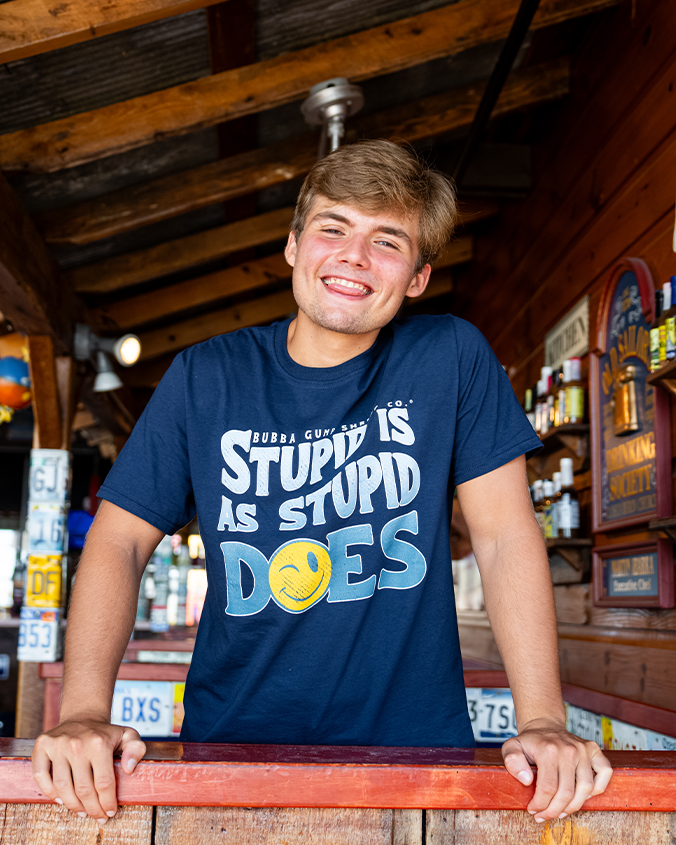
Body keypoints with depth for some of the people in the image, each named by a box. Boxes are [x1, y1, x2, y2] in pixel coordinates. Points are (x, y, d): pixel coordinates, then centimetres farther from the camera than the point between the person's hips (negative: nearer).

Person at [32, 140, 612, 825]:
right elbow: (119, 541, 2)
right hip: (231, 749, 1)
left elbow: (507, 538, -2)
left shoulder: (452, 358, -2)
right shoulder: (205, 377, 1)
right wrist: (85, 711, -12)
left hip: (413, 740, 0)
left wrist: (543, 721, -11)